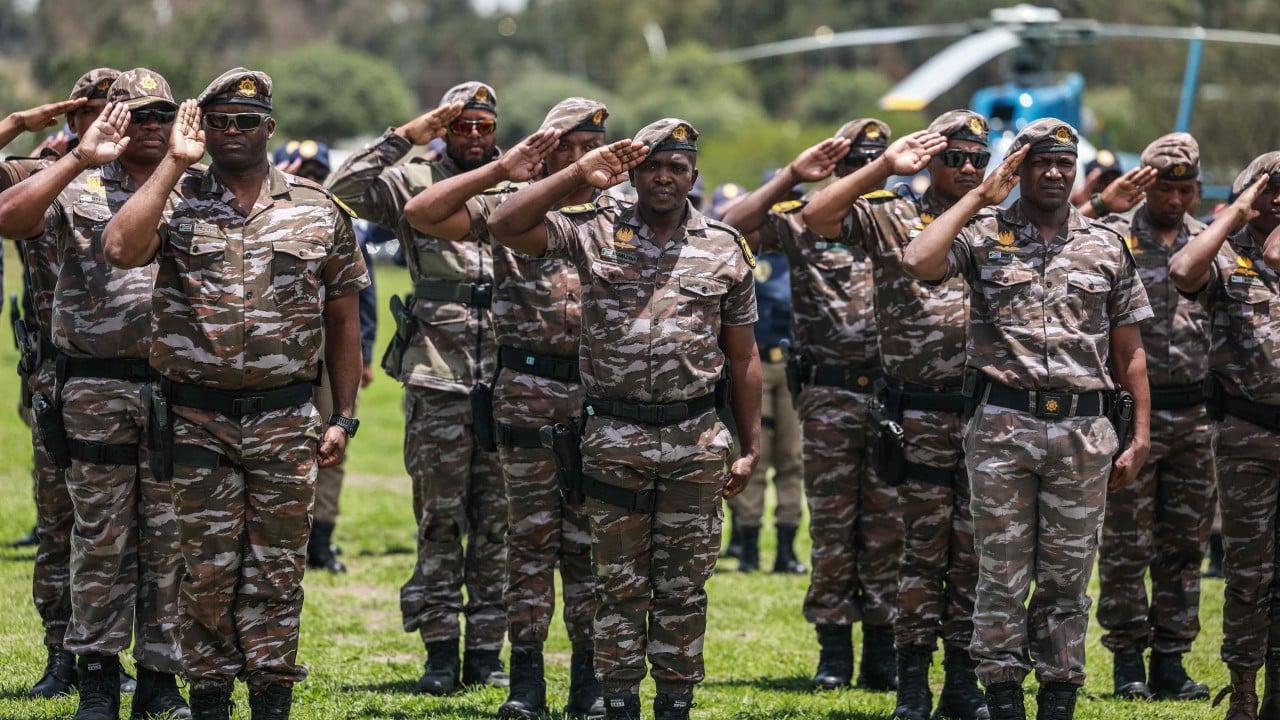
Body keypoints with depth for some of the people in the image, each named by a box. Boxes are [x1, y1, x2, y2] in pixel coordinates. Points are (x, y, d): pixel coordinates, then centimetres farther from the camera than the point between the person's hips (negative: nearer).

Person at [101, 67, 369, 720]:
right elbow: (121, 249, -19)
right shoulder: (176, 201, 2)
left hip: (286, 422, 1)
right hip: (197, 418, -1)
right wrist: (174, 165, -12)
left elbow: (343, 318, 11)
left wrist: (344, 416, 6)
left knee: (276, 570, 4)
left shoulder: (318, 211, 7)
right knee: (207, 569, 2)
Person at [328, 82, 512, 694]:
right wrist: (405, 137, -12)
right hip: (438, 380, -2)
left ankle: (487, 648, 11)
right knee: (439, 522, 1)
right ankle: (440, 651, 5)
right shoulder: (414, 183, 3)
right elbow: (344, 191, -10)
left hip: (508, 379, 2)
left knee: (497, 523, 5)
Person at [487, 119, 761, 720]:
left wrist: (750, 447, 8)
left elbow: (742, 356, 9)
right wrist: (579, 175, -10)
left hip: (695, 440, 1)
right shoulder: (594, 232, 2)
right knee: (619, 583, 4)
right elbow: (505, 226, -10)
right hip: (615, 438, -1)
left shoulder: (724, 248, 6)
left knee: (684, 585, 6)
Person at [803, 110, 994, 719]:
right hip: (919, 413, -3)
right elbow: (816, 216, -11)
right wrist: (885, 166, -13)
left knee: (974, 551, 6)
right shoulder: (890, 218, 3)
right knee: (923, 546, -1)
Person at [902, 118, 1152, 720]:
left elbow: (1129, 352, 12)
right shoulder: (984, 235, 4)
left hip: (1083, 432, 2)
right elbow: (920, 263, -17)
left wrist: (1139, 438, 6)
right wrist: (980, 197, -7)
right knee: (1002, 574, 1)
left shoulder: (1107, 248, 10)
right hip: (1002, 427, -2)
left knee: (1067, 579, 5)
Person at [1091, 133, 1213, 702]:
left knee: (1184, 544, 8)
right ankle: (1127, 660, 8)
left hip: (1193, 414, 4)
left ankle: (1171, 660, 14)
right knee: (1126, 545, 0)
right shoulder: (1112, 238, -4)